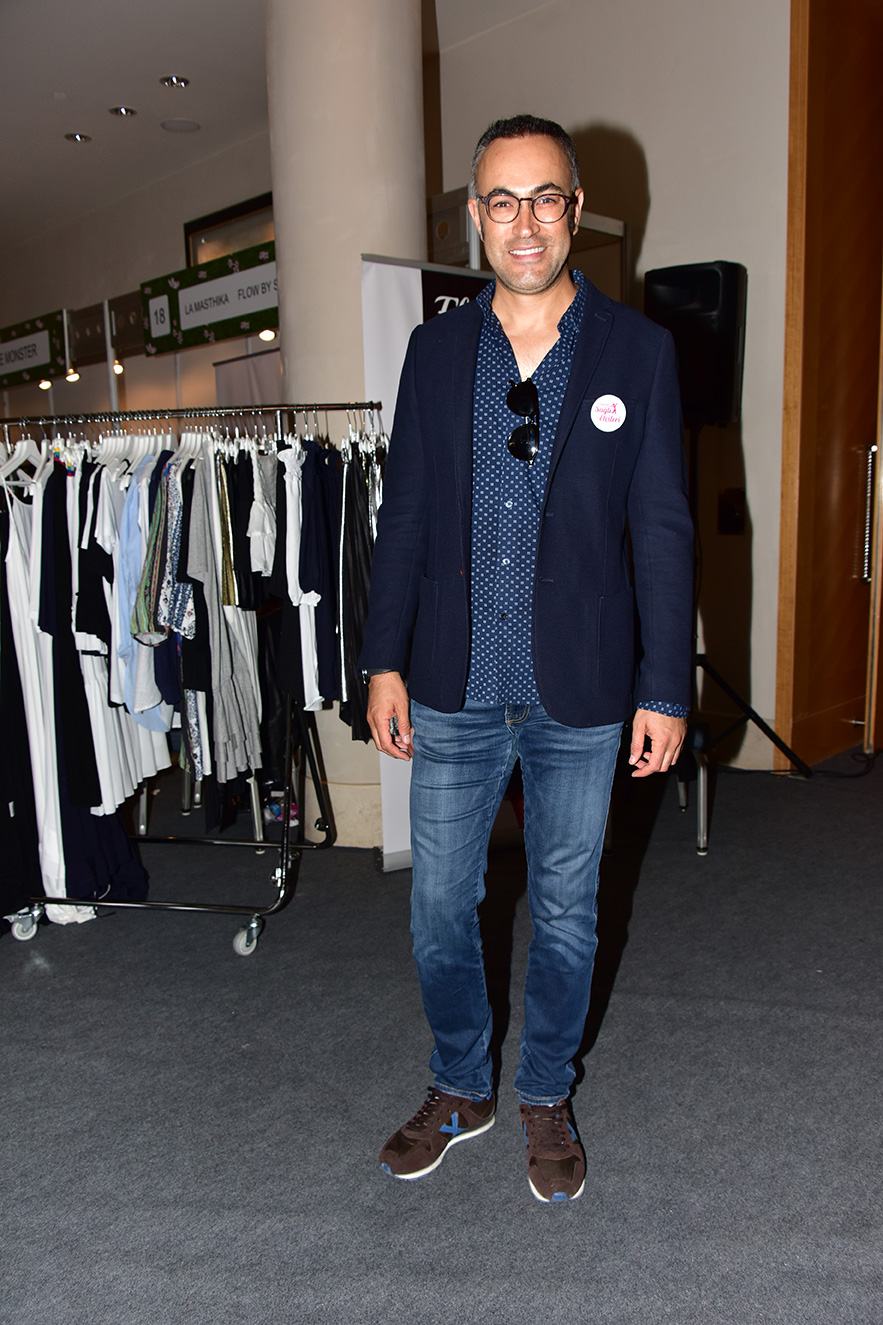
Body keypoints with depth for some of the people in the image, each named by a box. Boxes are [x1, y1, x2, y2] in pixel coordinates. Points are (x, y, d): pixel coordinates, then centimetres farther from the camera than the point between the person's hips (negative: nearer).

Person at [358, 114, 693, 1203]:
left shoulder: (638, 351, -1)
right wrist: (385, 663, 2)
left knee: (565, 912, 13)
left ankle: (545, 1098, 38)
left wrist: (664, 691, -4)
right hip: (453, 691, 2)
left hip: (580, 696, -1)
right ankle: (460, 1091, 37)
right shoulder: (434, 350, 5)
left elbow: (662, 531, -2)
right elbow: (404, 515, 6)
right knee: (439, 909, 12)